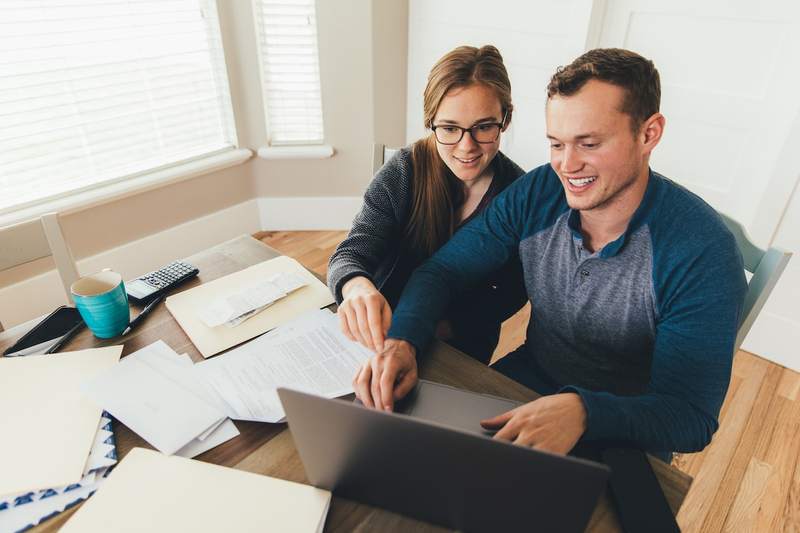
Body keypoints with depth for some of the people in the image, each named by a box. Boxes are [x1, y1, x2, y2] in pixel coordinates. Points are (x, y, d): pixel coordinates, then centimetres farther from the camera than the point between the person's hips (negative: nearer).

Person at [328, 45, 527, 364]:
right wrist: (356, 286, -40)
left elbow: (513, 291, -3)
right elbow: (351, 254, -15)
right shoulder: (403, 172, -12)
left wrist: (449, 326, -18)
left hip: (462, 344, 0)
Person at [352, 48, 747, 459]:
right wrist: (401, 341, -29)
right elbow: (442, 270, -9)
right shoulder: (537, 193, -12)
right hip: (528, 377, 3)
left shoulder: (704, 254, -23)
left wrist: (583, 410, -43)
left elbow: (690, 417, -22)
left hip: (624, 441, -2)